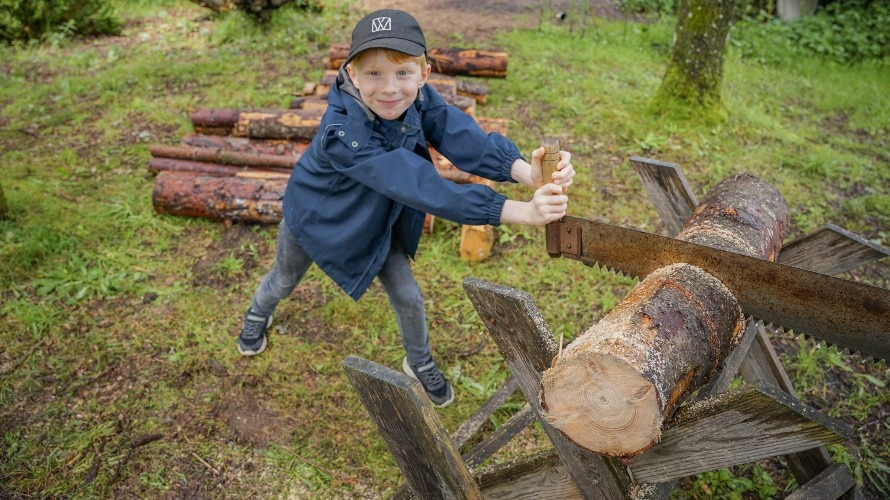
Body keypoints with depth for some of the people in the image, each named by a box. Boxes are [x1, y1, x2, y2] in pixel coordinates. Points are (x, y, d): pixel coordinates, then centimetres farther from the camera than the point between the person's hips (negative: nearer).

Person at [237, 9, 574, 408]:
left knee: (408, 297, 9)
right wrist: (521, 212, -59)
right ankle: (258, 315, 59)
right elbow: (419, 187, -53)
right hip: (314, 216, -3)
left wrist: (528, 172, -65)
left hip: (376, 220, 4)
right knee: (284, 282, 23)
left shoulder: (419, 100, -28)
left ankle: (420, 364, 39)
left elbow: (466, 140, -43)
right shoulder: (343, 134, -44)